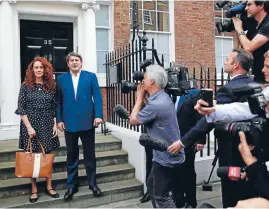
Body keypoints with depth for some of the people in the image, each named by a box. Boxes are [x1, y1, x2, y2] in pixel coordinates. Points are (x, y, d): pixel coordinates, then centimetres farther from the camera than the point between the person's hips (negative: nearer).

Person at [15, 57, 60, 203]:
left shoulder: (51, 86, 6)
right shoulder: (26, 86, -1)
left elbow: (54, 108, 8)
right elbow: (21, 108, -5)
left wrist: (55, 125, -1)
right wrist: (29, 127, -12)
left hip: (47, 126, 2)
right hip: (30, 125, -2)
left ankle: (49, 186, 19)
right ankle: (34, 189, 15)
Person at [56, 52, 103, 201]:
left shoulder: (91, 76, 3)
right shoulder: (61, 79, 7)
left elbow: (97, 97, -3)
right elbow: (58, 101, 5)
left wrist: (98, 115, -12)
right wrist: (59, 120, -1)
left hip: (87, 121, -1)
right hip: (69, 122, 1)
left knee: (90, 155, 9)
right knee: (72, 155, 10)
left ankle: (92, 183, 24)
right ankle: (72, 185, 23)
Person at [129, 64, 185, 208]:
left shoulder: (155, 104, -26)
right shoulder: (163, 98, 4)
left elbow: (133, 120, -13)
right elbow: (148, 113, 13)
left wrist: (140, 97, -7)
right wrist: (143, 97, 3)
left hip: (165, 158, -10)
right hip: (170, 155, 10)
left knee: (161, 196, 3)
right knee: (151, 185, 25)